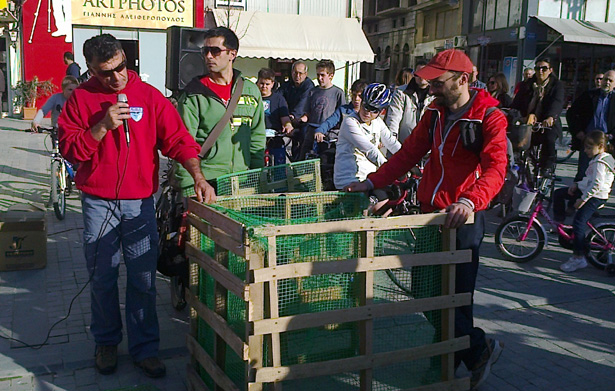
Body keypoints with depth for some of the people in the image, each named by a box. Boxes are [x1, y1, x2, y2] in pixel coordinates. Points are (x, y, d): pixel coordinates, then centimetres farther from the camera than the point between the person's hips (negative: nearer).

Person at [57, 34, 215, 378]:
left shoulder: (149, 96, 1)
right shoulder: (81, 98, 1)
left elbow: (178, 139, -5)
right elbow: (69, 149, -4)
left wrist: (198, 176, -18)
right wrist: (103, 126, -17)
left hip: (140, 202, 0)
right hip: (98, 203, 0)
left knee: (144, 279, 3)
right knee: (102, 278, 10)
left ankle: (145, 347, 17)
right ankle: (107, 343, 29)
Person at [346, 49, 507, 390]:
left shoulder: (490, 118, -9)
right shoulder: (436, 112, 13)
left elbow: (495, 167, -23)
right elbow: (408, 154, 17)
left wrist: (469, 201, -42)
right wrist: (371, 182, 8)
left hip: (462, 218, -7)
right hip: (429, 213, 7)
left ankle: (479, 349, 19)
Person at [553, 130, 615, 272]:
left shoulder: (601, 162, -18)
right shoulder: (597, 159, 15)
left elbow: (596, 184, -26)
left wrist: (583, 199, -25)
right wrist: (577, 184, 9)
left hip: (595, 197, -11)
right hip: (586, 191, 11)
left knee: (578, 223, -16)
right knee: (558, 193, 11)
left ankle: (578, 258, -11)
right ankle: (560, 224, 19)